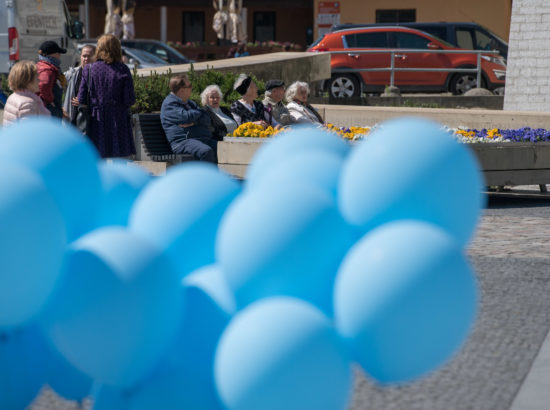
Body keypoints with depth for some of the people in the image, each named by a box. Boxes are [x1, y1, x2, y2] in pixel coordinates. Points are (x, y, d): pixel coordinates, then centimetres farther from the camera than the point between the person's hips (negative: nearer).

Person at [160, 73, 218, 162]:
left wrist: (193, 122, -8)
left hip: (203, 139, 8)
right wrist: (199, 112, 5)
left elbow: (207, 120, 13)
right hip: (182, 141, -8)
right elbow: (186, 117, -17)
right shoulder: (169, 104, -1)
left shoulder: (189, 103, 25)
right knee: (206, 151, -35)